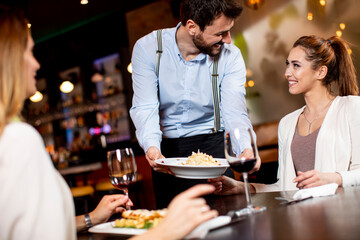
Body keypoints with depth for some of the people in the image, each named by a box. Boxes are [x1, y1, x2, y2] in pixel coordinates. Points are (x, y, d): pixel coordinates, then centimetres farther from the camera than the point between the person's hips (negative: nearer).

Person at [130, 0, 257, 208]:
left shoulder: (230, 55, -11)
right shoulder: (147, 48, -13)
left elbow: (234, 111, -20)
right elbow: (144, 107, -19)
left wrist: (246, 148, -40)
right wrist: (152, 146, -39)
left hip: (211, 142, 0)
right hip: (166, 146, 0)